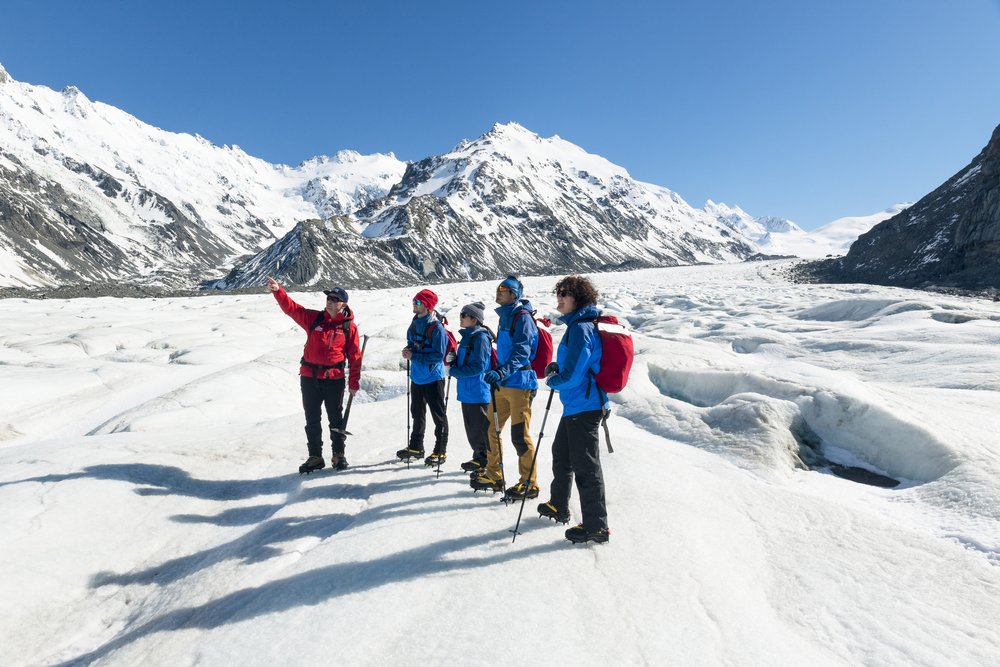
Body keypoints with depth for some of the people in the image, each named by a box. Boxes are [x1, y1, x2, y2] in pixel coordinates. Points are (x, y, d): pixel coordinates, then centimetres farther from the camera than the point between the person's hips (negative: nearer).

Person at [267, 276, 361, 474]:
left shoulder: (349, 327, -3)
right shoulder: (313, 318, 2)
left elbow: (355, 357, -1)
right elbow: (291, 308, -5)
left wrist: (354, 383, -3)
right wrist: (277, 291, -21)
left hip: (334, 378, -2)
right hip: (309, 376, 2)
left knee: (336, 418, 9)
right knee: (312, 419, 10)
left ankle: (338, 454, 25)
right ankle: (315, 457, 22)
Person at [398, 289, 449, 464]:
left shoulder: (436, 328, -18)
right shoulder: (415, 323, 6)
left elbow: (438, 355, -21)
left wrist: (414, 356, -19)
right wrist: (408, 350, -2)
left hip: (433, 377, -8)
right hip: (417, 376, 8)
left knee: (438, 415, 3)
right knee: (417, 412, 19)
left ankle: (440, 451, 13)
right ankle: (416, 447, 33)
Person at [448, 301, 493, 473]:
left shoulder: (481, 337, -15)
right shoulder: (467, 335, 13)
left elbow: (478, 366, -20)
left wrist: (453, 371, -15)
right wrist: (454, 360, 2)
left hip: (478, 392, -9)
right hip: (466, 391, 9)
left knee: (480, 427, -1)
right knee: (471, 427, 15)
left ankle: (487, 462, 12)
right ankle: (479, 458, 28)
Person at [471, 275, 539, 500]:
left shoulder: (522, 317, -11)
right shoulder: (505, 316, 16)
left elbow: (521, 352, -21)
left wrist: (501, 372, -32)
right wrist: (495, 375, 26)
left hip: (520, 384, -9)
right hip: (503, 384, 9)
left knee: (520, 435, -5)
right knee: (492, 429, 13)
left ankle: (529, 484, 7)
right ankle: (493, 476, 27)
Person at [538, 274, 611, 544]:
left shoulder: (581, 329, -20)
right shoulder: (578, 325, 11)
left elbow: (572, 376, -24)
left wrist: (552, 380, -4)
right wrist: (556, 368, 8)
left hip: (583, 407, -11)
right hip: (576, 405, 11)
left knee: (585, 466, -1)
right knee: (561, 454, 24)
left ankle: (596, 526, 12)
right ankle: (558, 506, 42)